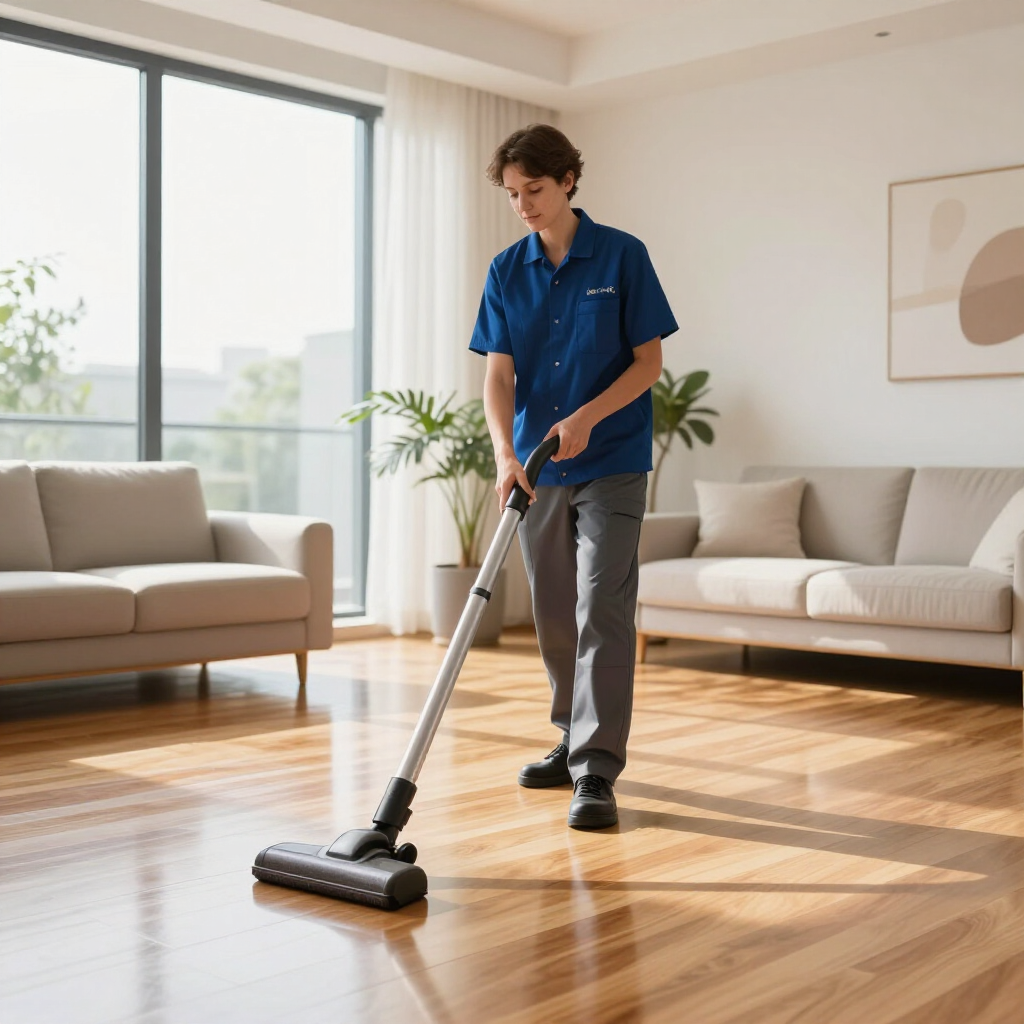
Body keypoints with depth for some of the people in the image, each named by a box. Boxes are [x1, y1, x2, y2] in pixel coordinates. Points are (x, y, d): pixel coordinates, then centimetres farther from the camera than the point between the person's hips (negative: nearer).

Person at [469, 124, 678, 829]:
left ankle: (597, 775, -11)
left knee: (602, 613, -11)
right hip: (538, 467, 4)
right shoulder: (506, 271, 5)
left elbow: (649, 361, -5)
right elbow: (499, 374, -2)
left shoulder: (622, 256, -4)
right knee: (555, 618, 12)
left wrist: (586, 417, -20)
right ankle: (575, 741, 29)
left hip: (612, 463, -4)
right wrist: (505, 453, -18)